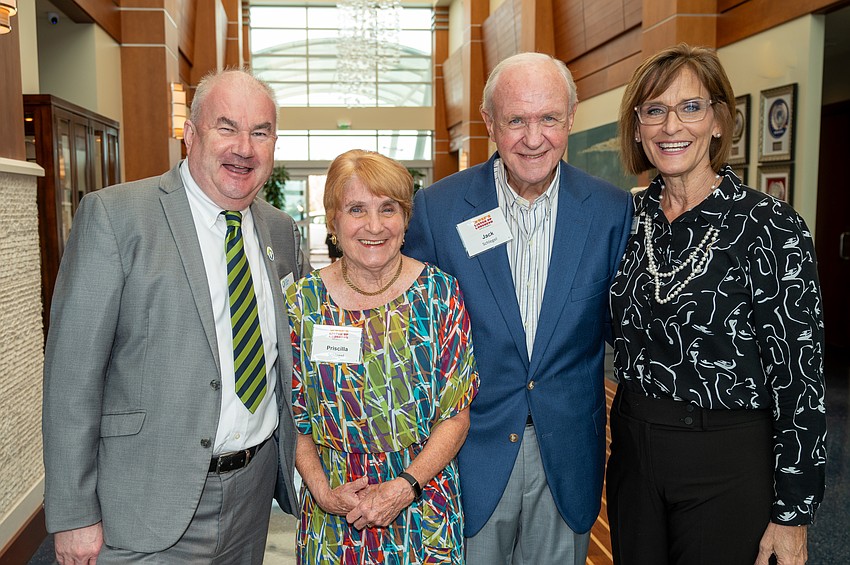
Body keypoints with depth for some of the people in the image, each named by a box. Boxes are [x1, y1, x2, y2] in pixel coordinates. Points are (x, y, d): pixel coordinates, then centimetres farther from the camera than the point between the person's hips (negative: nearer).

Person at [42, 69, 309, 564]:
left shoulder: (281, 231, 5)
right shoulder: (114, 216, -12)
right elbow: (72, 372, -13)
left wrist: (301, 468, 13)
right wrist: (73, 516, -12)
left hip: (255, 489, 5)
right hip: (151, 504, -5)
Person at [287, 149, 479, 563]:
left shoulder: (440, 293, -9)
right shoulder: (303, 301, -6)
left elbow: (456, 414, -7)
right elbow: (293, 418, 1)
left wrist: (404, 487, -17)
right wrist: (323, 492, -11)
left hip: (424, 505, 0)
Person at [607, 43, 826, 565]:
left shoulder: (771, 226, -15)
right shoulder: (629, 218, 0)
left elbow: (799, 380, -13)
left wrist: (792, 517, -11)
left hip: (727, 464, -4)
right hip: (633, 449, 5)